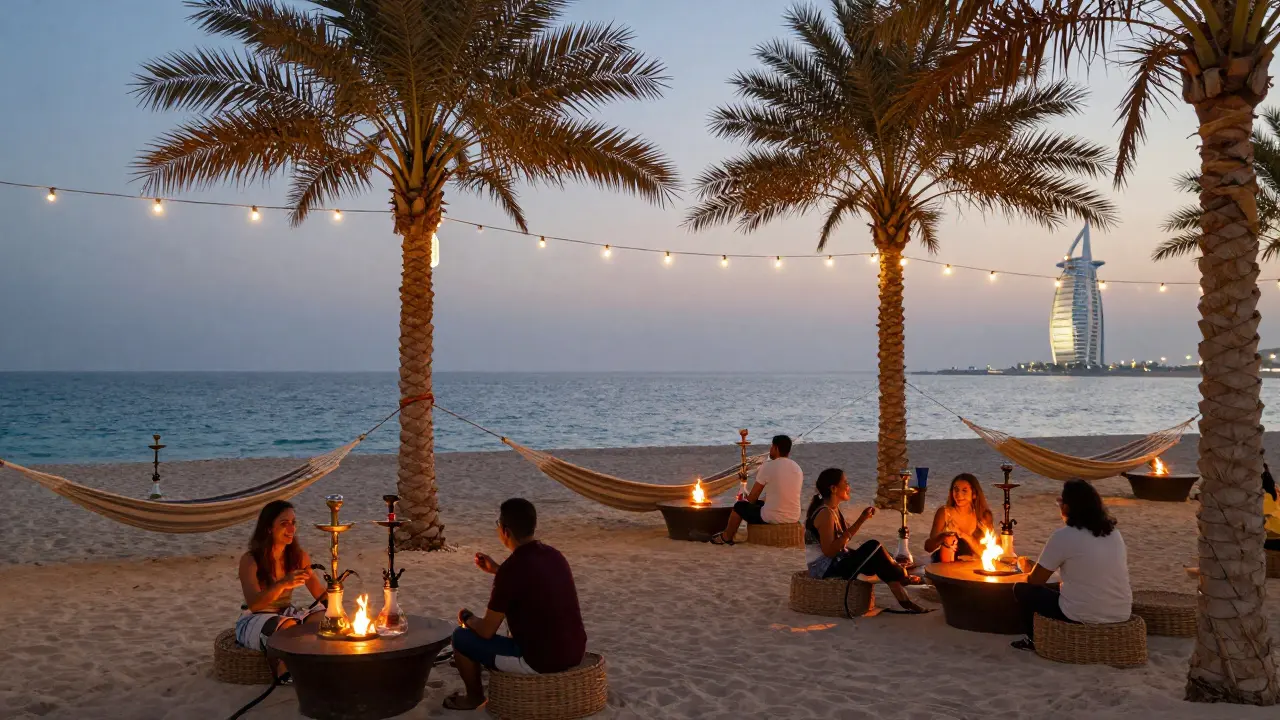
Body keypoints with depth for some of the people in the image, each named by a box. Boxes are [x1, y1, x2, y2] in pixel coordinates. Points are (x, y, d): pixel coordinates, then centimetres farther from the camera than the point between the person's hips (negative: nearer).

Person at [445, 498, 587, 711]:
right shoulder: (554, 555, 4)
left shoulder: (511, 569, -19)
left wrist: (467, 618, 11)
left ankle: (474, 697, 30)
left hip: (540, 661, -8)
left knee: (461, 637, 8)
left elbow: (486, 631, -10)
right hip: (576, 653, 8)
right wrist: (497, 570, 26)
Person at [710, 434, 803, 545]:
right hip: (794, 518, 6)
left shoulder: (767, 467, -12)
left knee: (739, 506, 18)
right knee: (760, 503, 34)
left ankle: (726, 537, 36)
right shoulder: (798, 468, 5)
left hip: (772, 518, -6)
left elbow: (752, 498, -4)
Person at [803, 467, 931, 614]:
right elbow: (829, 551, -28)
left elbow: (844, 539, 14)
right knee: (873, 547, -18)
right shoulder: (825, 513, -21)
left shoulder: (833, 509, 11)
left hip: (834, 563, 11)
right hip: (824, 568, -11)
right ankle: (902, 577, 3)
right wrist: (852, 529, -28)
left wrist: (861, 519, 5)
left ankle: (904, 600, 2)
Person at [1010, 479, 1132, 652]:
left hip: (1082, 617, -7)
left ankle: (1035, 640, 26)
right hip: (1121, 615, 7)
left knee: (1022, 589, 12)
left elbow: (1035, 581, -6)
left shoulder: (1063, 536, -13)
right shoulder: (1113, 532, 5)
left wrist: (1028, 568, 18)